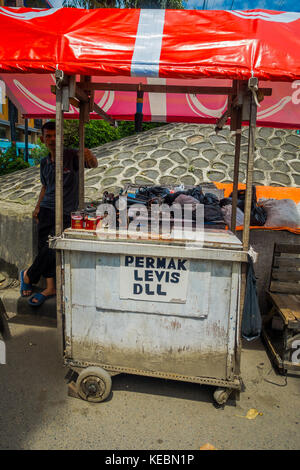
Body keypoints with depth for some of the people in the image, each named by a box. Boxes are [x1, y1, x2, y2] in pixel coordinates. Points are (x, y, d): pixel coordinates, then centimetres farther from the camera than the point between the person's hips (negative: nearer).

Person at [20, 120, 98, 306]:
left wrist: (91, 156, -40)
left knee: (51, 248, -9)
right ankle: (50, 287, 15)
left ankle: (28, 276, 15)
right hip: (47, 210, 5)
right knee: (45, 248, 2)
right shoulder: (44, 162, 14)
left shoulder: (71, 156, -4)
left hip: (66, 212, -5)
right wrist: (38, 206, 18)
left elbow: (93, 165, -17)